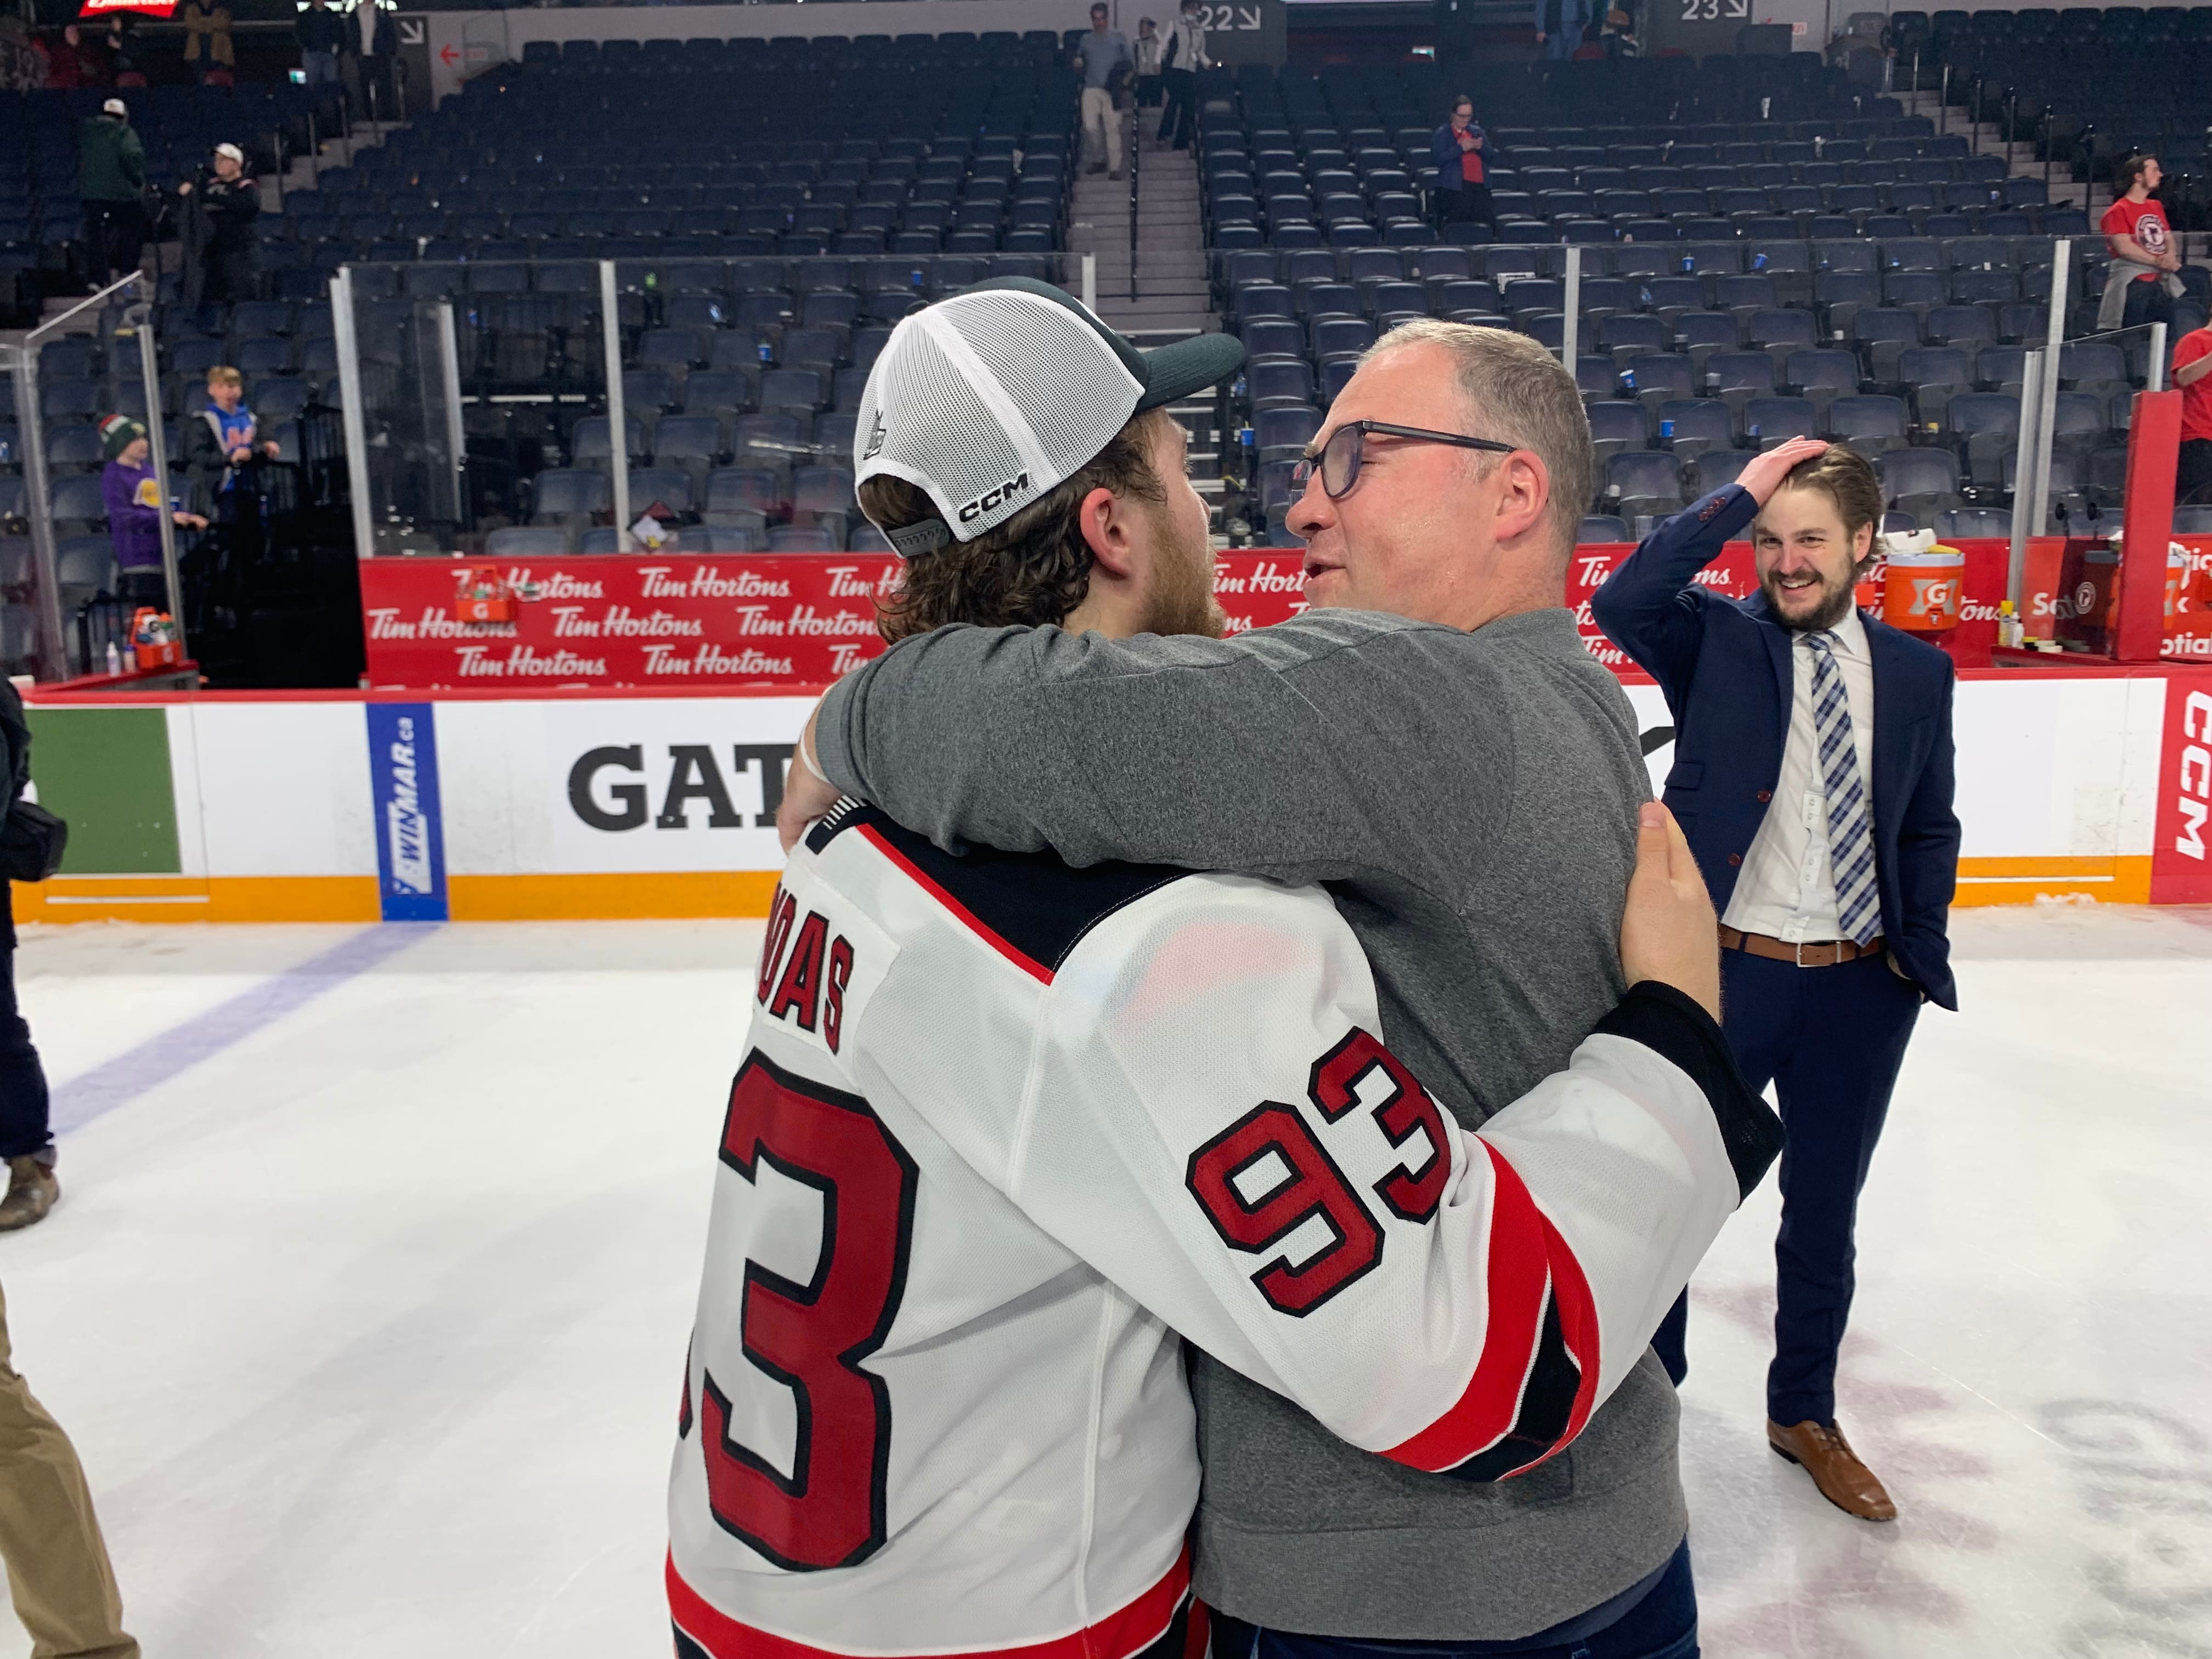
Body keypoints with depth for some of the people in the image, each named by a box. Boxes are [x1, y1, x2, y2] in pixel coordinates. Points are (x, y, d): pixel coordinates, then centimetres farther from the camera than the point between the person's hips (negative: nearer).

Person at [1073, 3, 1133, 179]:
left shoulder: (1118, 37, 11)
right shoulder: (1086, 40, 17)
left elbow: (1131, 63, 8)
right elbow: (1080, 70, 24)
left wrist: (1128, 77, -11)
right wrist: (1078, 65, 0)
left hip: (1112, 90, -2)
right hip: (1091, 90, 2)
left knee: (1113, 128, -7)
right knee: (1090, 127, -9)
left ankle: (1115, 167, -3)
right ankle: (1101, 159, 13)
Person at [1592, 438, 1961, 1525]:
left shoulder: (1915, 672, 4)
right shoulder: (1713, 641, -6)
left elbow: (1929, 829, 12)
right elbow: (1623, 602, -27)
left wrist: (1922, 949, 1)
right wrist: (1740, 493, -23)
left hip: (1861, 989, 4)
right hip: (1727, 974, -3)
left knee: (1824, 1213, 19)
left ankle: (1804, 1414, 41)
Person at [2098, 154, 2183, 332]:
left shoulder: (2156, 207, 19)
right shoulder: (2119, 210, -5)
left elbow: (2168, 238, 20)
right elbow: (2124, 247, -15)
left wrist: (2170, 258, -3)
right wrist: (2158, 261, -10)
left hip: (2161, 282, 7)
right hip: (2134, 283, -7)